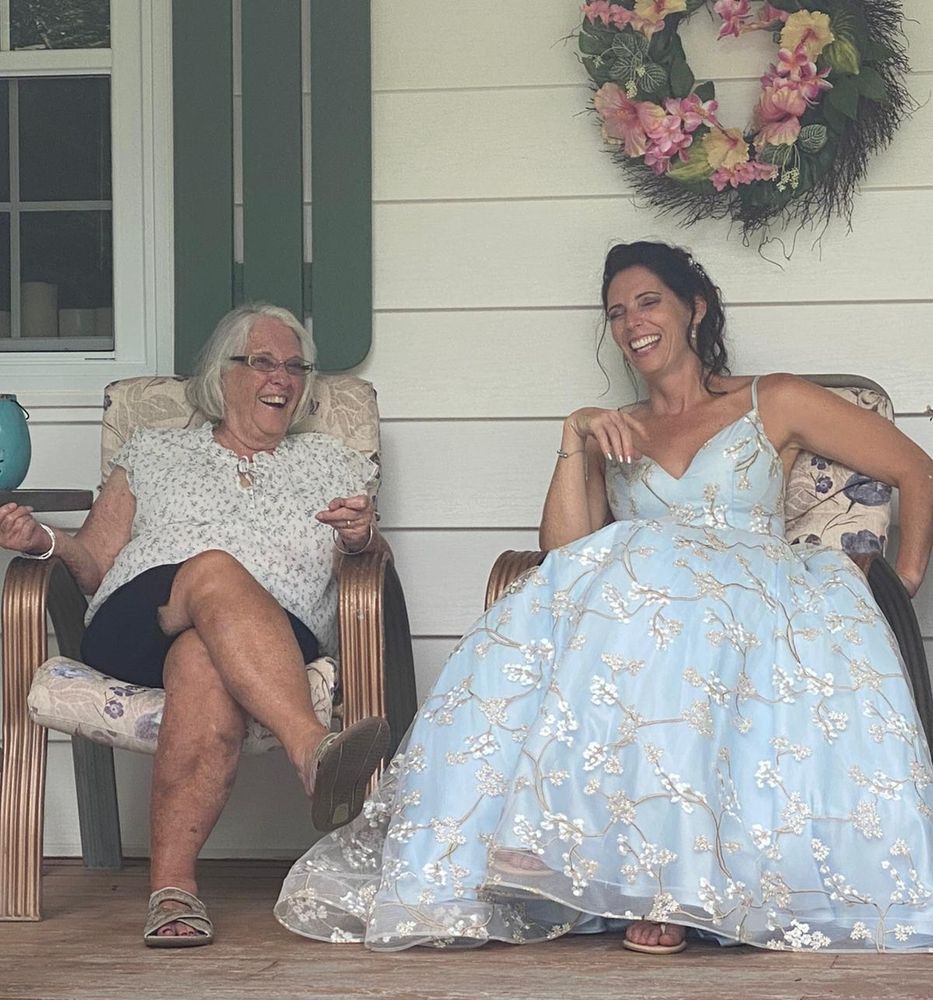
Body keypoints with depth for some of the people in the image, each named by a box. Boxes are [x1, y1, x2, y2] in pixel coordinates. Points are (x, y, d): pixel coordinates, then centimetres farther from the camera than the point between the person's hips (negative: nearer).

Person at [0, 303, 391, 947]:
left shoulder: (332, 466, 31)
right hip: (137, 622, 0)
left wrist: (363, 539, -1)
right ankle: (314, 752, -62)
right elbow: (96, 563, 23)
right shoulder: (155, 454, 30)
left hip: (283, 634, 0)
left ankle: (172, 882, -51)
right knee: (214, 571, -40)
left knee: (203, 663, -42)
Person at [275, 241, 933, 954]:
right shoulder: (611, 437, 27)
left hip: (751, 604, -3)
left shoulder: (773, 404, 18)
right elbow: (566, 552, 10)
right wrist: (575, 443, 1)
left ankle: (667, 875, -42)